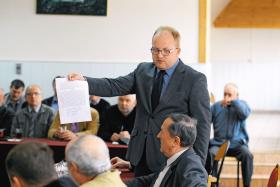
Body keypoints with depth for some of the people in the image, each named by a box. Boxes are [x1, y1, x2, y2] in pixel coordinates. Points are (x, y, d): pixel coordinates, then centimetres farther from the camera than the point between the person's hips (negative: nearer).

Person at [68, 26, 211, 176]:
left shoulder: (195, 79, -6)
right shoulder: (143, 70, 9)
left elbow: (202, 124, -7)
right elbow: (114, 86, -3)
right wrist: (83, 81, -19)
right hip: (141, 154, 4)